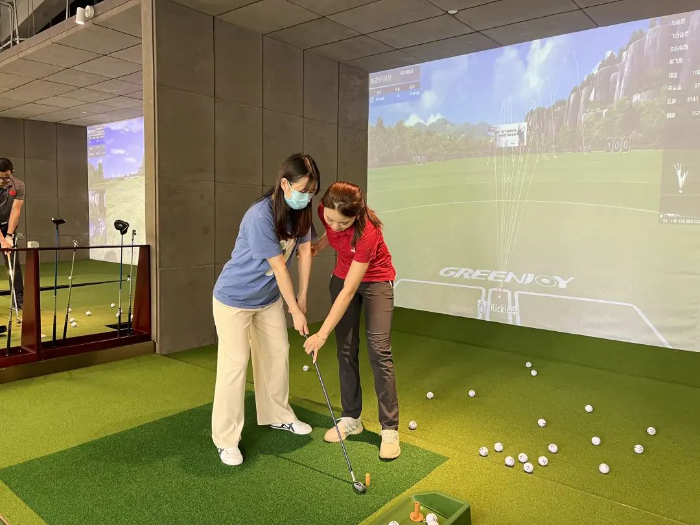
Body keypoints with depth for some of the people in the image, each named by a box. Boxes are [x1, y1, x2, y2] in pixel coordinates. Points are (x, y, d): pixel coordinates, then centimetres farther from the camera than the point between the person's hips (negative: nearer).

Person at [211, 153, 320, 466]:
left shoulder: (301, 211, -9)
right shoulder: (260, 216, -31)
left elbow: (305, 251, -1)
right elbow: (279, 268, -25)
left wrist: (302, 297, 1)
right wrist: (296, 312, -17)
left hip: (269, 298, 8)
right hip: (234, 299, -7)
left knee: (278, 353, 15)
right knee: (235, 364, -3)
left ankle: (278, 415, 35)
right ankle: (226, 439, 11)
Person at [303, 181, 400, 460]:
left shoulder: (367, 232, -36)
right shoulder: (325, 212, -20)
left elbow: (349, 291, -33)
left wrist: (322, 334, -32)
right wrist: (319, 244, -10)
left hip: (375, 281, -5)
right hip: (342, 277, 6)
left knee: (379, 351, -12)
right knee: (346, 350, 5)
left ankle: (389, 429, -2)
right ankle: (351, 418, 17)